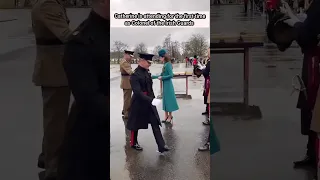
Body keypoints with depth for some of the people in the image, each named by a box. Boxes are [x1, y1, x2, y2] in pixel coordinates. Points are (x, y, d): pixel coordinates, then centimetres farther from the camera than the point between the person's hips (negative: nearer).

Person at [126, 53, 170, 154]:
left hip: (149, 102, 7)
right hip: (139, 103, -7)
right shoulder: (135, 75, -20)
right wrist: (151, 100, -34)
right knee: (136, 124, 13)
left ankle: (161, 146, 4)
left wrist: (152, 99, 15)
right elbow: (138, 92, -28)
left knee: (155, 124, 2)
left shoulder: (146, 72, 4)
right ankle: (133, 143, 36)